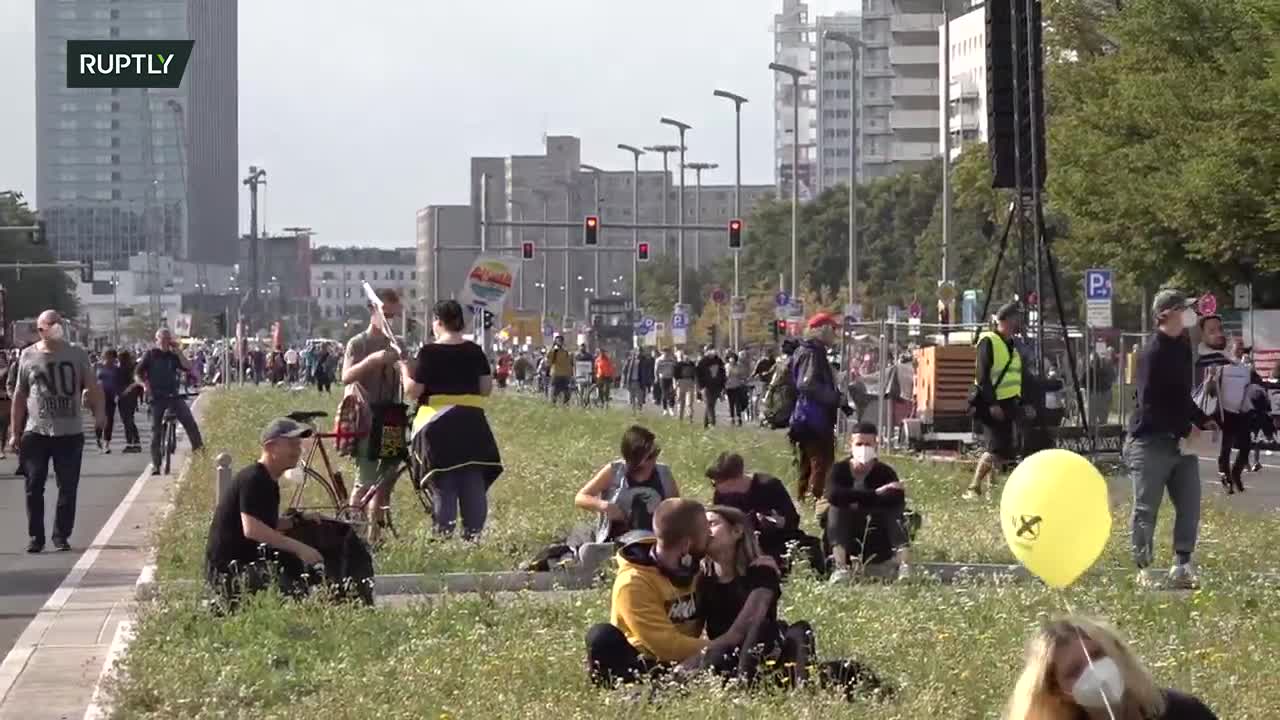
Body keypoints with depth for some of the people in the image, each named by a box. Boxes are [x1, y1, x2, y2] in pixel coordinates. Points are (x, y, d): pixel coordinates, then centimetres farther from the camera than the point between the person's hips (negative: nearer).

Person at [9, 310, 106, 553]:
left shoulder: (76, 354, 5)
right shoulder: (28, 357, 5)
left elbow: (92, 386, 3)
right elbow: (19, 396, 9)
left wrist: (99, 412, -16)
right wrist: (14, 432, 7)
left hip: (70, 433, 0)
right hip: (36, 433, 0)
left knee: (68, 487, 1)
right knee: (34, 487, -2)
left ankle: (61, 535, 11)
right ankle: (35, 537, 7)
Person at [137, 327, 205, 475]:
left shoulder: (174, 356, 8)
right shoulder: (150, 355, 3)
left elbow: (188, 367, -5)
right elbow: (138, 373, 4)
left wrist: (178, 351, -9)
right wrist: (144, 384, -14)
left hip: (173, 395, 1)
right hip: (157, 396, -1)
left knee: (189, 421, -16)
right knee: (156, 430, 0)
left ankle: (199, 448, -12)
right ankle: (155, 464, 5)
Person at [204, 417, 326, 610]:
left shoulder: (269, 481, 14)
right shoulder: (253, 480, -18)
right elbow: (252, 529, -30)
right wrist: (298, 547, -31)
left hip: (247, 562, 10)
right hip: (227, 570, -10)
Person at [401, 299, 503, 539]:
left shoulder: (429, 353, -9)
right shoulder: (475, 351, 4)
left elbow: (412, 390, -10)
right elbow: (486, 388, 5)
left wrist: (404, 370, 8)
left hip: (438, 423, -4)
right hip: (472, 421, 4)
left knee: (443, 483, 1)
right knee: (473, 481, 8)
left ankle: (444, 532, 1)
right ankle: (474, 532, 7)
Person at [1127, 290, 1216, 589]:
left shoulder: (1182, 346, 13)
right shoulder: (1153, 352, -15)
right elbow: (1151, 404, -20)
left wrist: (1201, 421, 9)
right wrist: (1184, 431, -20)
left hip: (1180, 439, 8)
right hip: (1150, 441, -8)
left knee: (1190, 505, 3)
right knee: (1146, 509, 0)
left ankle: (1182, 565, 8)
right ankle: (1143, 570, 6)